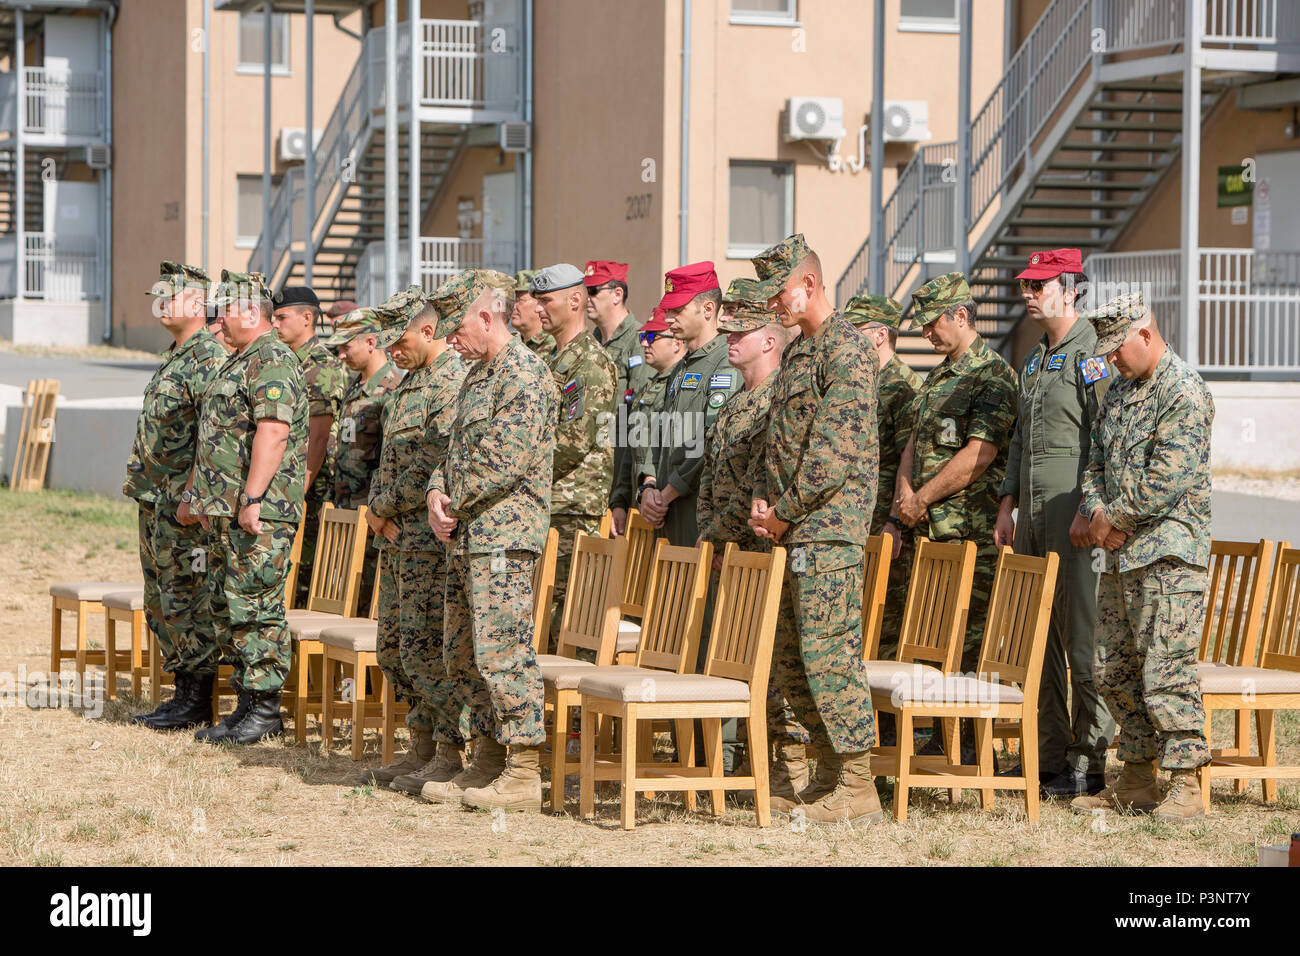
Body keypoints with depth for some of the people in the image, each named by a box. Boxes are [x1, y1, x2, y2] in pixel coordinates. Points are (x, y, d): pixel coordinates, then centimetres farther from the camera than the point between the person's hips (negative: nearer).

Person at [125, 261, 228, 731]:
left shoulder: (210, 358, -15)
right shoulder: (173, 357, 17)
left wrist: (191, 494, -23)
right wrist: (138, 481, 21)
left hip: (184, 502, -10)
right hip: (155, 499, 10)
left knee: (186, 600, -6)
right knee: (160, 601, 12)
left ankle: (196, 699, -1)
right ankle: (184, 689, 18)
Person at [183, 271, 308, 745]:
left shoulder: (273, 362, -13)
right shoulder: (239, 362, 20)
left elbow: (273, 432, -23)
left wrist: (252, 499, -27)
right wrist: (195, 496, 28)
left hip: (259, 514, -11)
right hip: (225, 510, 11)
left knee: (255, 608, -8)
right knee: (227, 607, 11)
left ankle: (265, 709, -5)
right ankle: (247, 702, 16)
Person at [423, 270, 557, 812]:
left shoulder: (524, 374, -12)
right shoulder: (478, 374, 19)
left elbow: (505, 461, -19)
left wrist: (454, 503, -10)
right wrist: (438, 493, 2)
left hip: (504, 534, -10)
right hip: (468, 536, 10)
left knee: (502, 651, -12)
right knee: (462, 655, 13)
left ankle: (525, 774, -11)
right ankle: (488, 762, 20)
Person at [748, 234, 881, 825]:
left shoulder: (845, 350, -12)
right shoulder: (796, 351, 19)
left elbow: (834, 452, -18)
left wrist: (785, 512, -12)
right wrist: (763, 502, 7)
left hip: (828, 527, -10)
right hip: (792, 532, 10)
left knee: (828, 653, -10)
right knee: (787, 659, 12)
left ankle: (857, 791, -6)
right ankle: (829, 776, 22)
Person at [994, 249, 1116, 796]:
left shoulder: (1093, 355, -9)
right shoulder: (1034, 361, 18)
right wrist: (1008, 505, 18)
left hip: (1074, 515, -9)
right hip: (1033, 517, 9)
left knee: (1082, 638, -7)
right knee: (1038, 640, 9)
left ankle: (1092, 759, -3)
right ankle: (1050, 754, 16)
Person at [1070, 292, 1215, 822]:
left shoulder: (1184, 392, -12)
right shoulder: (1120, 391, 17)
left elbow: (1167, 479, -19)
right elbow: (1097, 460, 19)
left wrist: (1113, 519, -9)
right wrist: (1092, 511, -1)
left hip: (1169, 555, -9)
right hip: (1121, 555, 9)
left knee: (1166, 671, -11)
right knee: (1115, 671, 10)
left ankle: (1186, 786, -6)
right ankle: (1137, 780, 18)